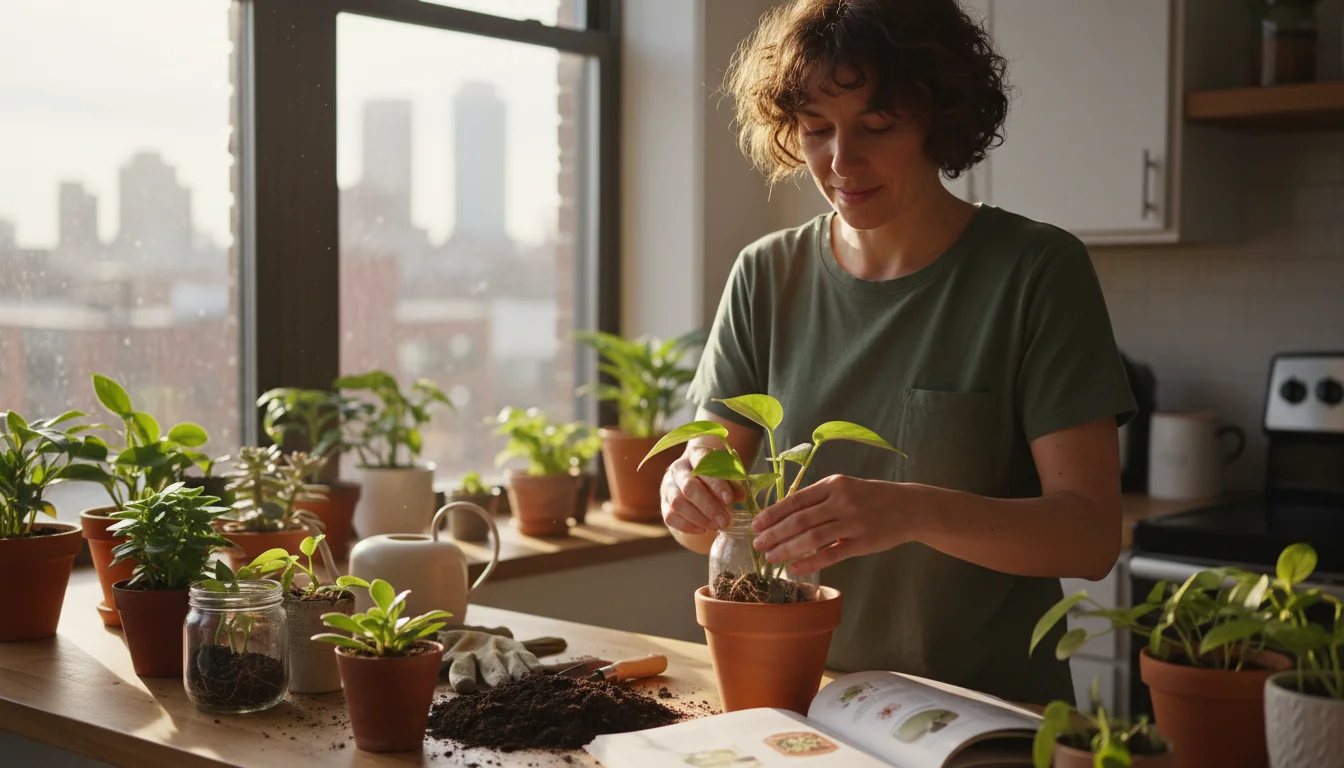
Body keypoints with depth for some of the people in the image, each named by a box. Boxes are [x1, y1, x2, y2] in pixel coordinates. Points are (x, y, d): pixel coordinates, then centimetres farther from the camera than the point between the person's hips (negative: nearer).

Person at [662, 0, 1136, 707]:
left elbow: (1091, 535, -11)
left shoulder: (1037, 270, -5)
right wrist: (687, 494, -17)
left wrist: (916, 512, -27)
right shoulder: (766, 276, 5)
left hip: (994, 707, -4)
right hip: (809, 696, 4)